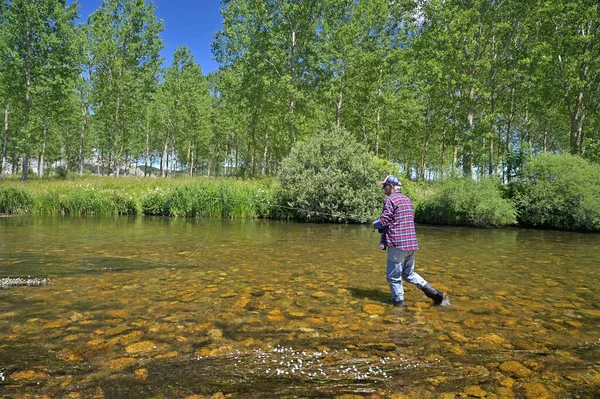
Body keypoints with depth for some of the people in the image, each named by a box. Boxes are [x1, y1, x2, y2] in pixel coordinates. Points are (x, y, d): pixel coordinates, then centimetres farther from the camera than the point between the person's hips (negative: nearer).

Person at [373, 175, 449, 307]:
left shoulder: (390, 199, -8)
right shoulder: (407, 199, 17)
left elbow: (383, 222, -13)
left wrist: (375, 223, 9)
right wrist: (381, 224, 22)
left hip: (397, 243, -8)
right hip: (411, 242, 8)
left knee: (393, 276, 4)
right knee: (409, 274, 20)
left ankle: (399, 302, 11)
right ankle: (437, 295, 13)